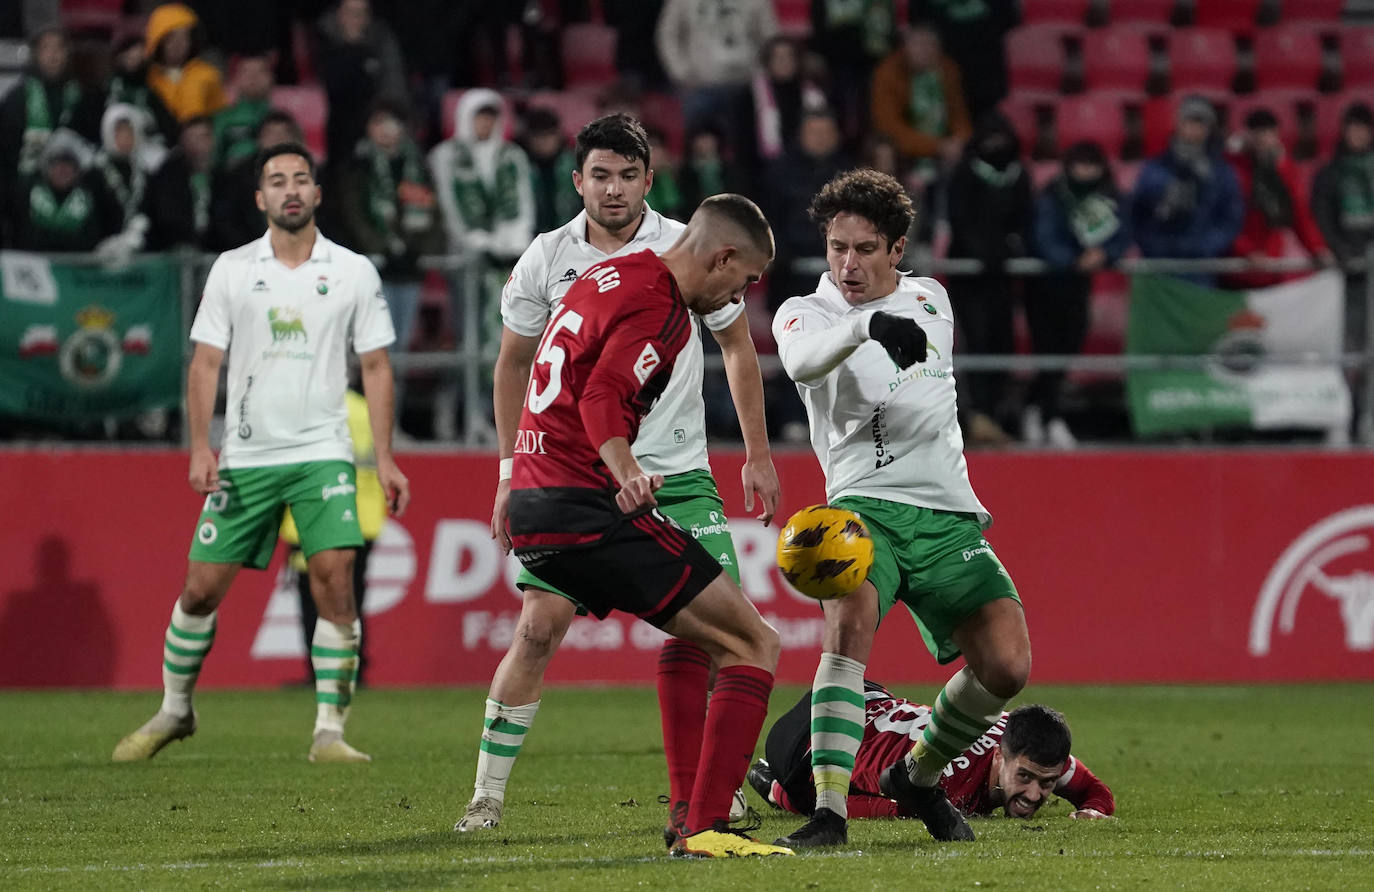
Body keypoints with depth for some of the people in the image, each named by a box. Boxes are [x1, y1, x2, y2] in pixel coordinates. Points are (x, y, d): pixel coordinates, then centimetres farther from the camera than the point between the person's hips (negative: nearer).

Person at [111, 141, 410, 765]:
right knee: (202, 588, 2)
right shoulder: (232, 270, 4)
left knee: (335, 580, -15)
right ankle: (174, 710, 23)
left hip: (322, 452, -1)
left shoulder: (353, 271, 3)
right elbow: (205, 364, 4)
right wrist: (200, 447, -8)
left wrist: (384, 457, 1)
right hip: (245, 455, 1)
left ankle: (329, 732, -10)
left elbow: (375, 367, 7)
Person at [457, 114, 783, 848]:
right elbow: (514, 364, 12)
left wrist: (757, 455, 8)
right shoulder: (547, 259, 0)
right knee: (540, 625, -12)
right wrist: (511, 471, 7)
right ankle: (487, 796, -3)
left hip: (677, 475, 1)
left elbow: (737, 345, 10)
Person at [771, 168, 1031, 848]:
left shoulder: (931, 299, 16)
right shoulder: (806, 313, 2)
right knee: (851, 621, -33)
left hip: (948, 512, 4)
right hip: (865, 504, -4)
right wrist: (872, 325, -43)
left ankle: (918, 774, 18)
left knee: (1006, 665, -10)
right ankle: (829, 812, -34)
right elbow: (803, 360, -25)